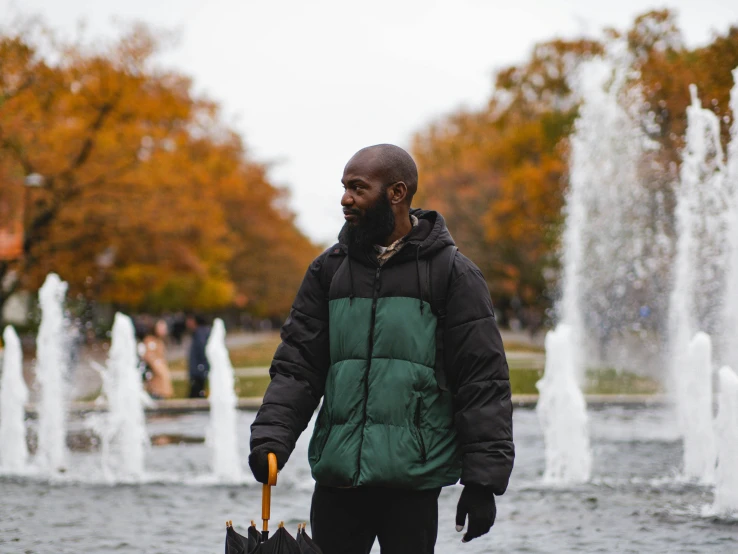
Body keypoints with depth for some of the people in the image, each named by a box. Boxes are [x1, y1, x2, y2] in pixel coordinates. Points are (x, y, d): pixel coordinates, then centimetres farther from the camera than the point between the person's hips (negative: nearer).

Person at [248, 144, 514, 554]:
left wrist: (483, 480, -8)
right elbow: (298, 363, 10)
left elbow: (483, 381, -2)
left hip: (412, 479, -3)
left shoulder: (451, 273, 0)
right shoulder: (329, 269, 12)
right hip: (336, 477, 3)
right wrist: (271, 435, -8)